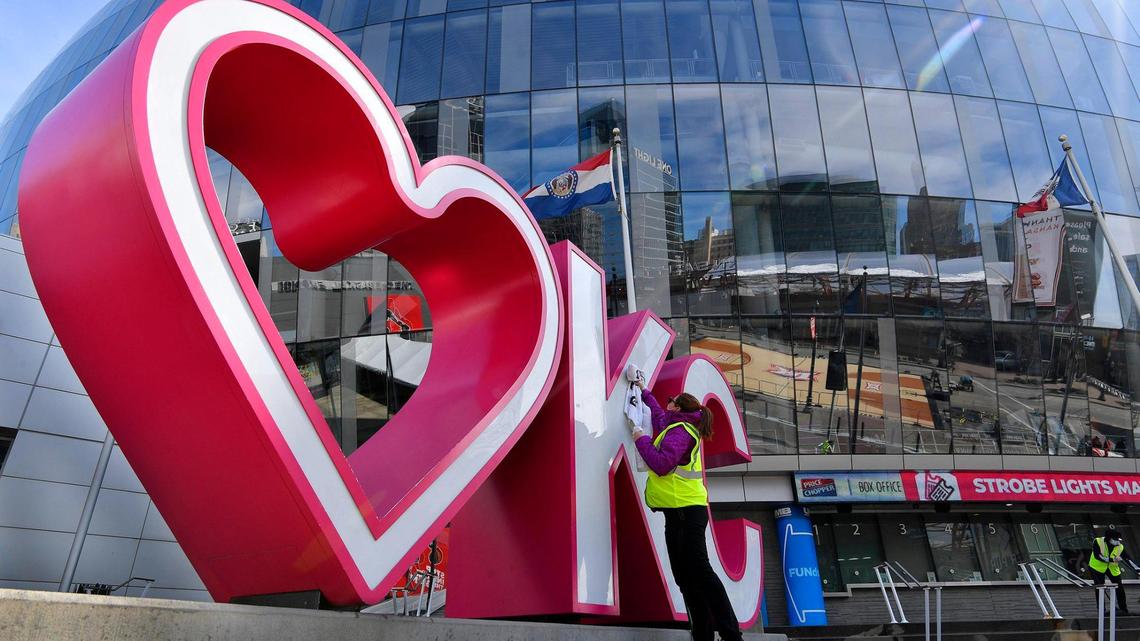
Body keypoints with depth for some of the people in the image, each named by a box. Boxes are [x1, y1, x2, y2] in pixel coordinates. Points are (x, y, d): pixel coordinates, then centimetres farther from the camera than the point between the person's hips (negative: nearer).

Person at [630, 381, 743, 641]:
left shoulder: (680, 430, -9)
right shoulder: (678, 427, 21)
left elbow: (662, 464, -22)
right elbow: (659, 415, 43)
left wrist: (641, 439, -9)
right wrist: (644, 392, 52)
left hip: (686, 511, -10)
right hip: (681, 511, 10)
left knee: (699, 571, -16)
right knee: (686, 576, 7)